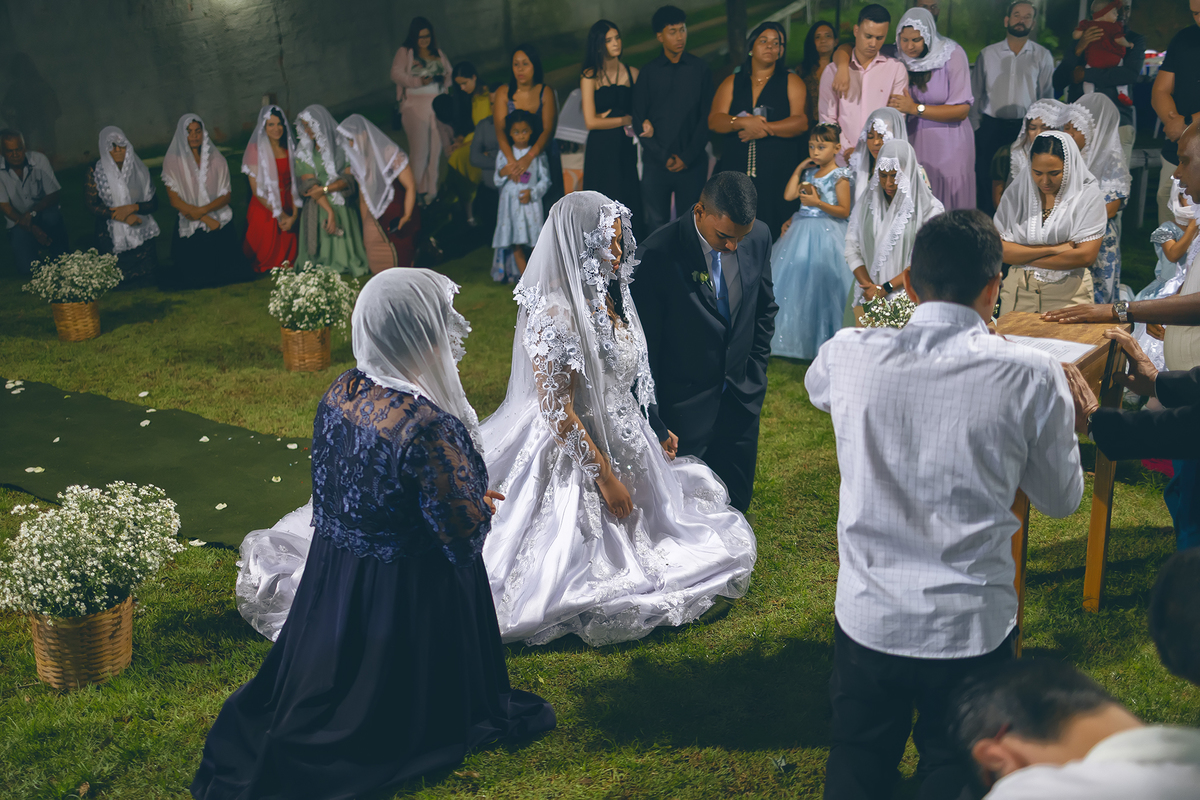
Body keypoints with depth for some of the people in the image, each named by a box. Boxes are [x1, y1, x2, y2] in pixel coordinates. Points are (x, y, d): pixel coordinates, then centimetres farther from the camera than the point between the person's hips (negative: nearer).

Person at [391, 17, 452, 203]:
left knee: (437, 149, 1)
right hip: (415, 105, -4)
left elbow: (450, 74, 21)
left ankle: (432, 191, 8)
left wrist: (444, 79, -3)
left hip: (438, 105, 4)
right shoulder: (405, 53, 5)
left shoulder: (439, 54, 20)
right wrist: (419, 81, -18)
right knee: (419, 149, -10)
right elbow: (396, 74, -7)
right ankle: (417, 190, -1)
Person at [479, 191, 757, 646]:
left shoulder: (604, 297, 2)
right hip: (580, 453, -9)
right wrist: (605, 477, -21)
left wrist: (654, 432, 12)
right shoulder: (556, 315, -26)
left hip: (627, 443, 9)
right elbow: (558, 414, -26)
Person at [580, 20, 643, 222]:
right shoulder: (590, 76, -1)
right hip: (601, 150, -3)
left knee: (630, 203, 0)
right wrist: (625, 120, -2)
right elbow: (591, 121, -8)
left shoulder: (632, 73, 7)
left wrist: (610, 115, -8)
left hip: (626, 149, 3)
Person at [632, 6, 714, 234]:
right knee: (656, 224, 1)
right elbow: (639, 119, 5)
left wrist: (687, 157, -5)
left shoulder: (700, 69, 6)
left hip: (691, 163, -1)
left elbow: (706, 117, 4)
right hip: (655, 163, 1)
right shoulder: (648, 72, 8)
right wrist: (663, 156, -4)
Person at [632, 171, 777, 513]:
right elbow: (643, 349, -16)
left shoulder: (759, 236, -7)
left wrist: (755, 377, 10)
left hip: (742, 400, 4)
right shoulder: (657, 255, -23)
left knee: (736, 504, 15)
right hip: (684, 408, -4)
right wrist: (653, 424, -13)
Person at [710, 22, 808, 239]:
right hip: (736, 171, 2)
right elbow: (714, 121, 3)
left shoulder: (791, 83, 11)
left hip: (777, 174, -1)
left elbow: (801, 122, -3)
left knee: (774, 235, -8)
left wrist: (765, 129, -11)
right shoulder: (732, 83, 16)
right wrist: (744, 122, -14)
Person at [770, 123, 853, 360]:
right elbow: (789, 195, 5)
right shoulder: (809, 172, 13)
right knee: (795, 283, 7)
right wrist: (798, 170, 7)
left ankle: (822, 341, 1)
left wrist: (818, 203, -20)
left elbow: (844, 211, -11)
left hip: (825, 235, -7)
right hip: (801, 232, 7)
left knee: (819, 285, -8)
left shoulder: (839, 176, -7)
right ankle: (796, 336, 15)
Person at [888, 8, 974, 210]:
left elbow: (962, 109, -12)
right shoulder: (898, 57, -1)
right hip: (914, 140, 3)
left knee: (948, 205, 0)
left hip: (948, 144, -3)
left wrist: (916, 109, -17)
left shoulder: (952, 55, -9)